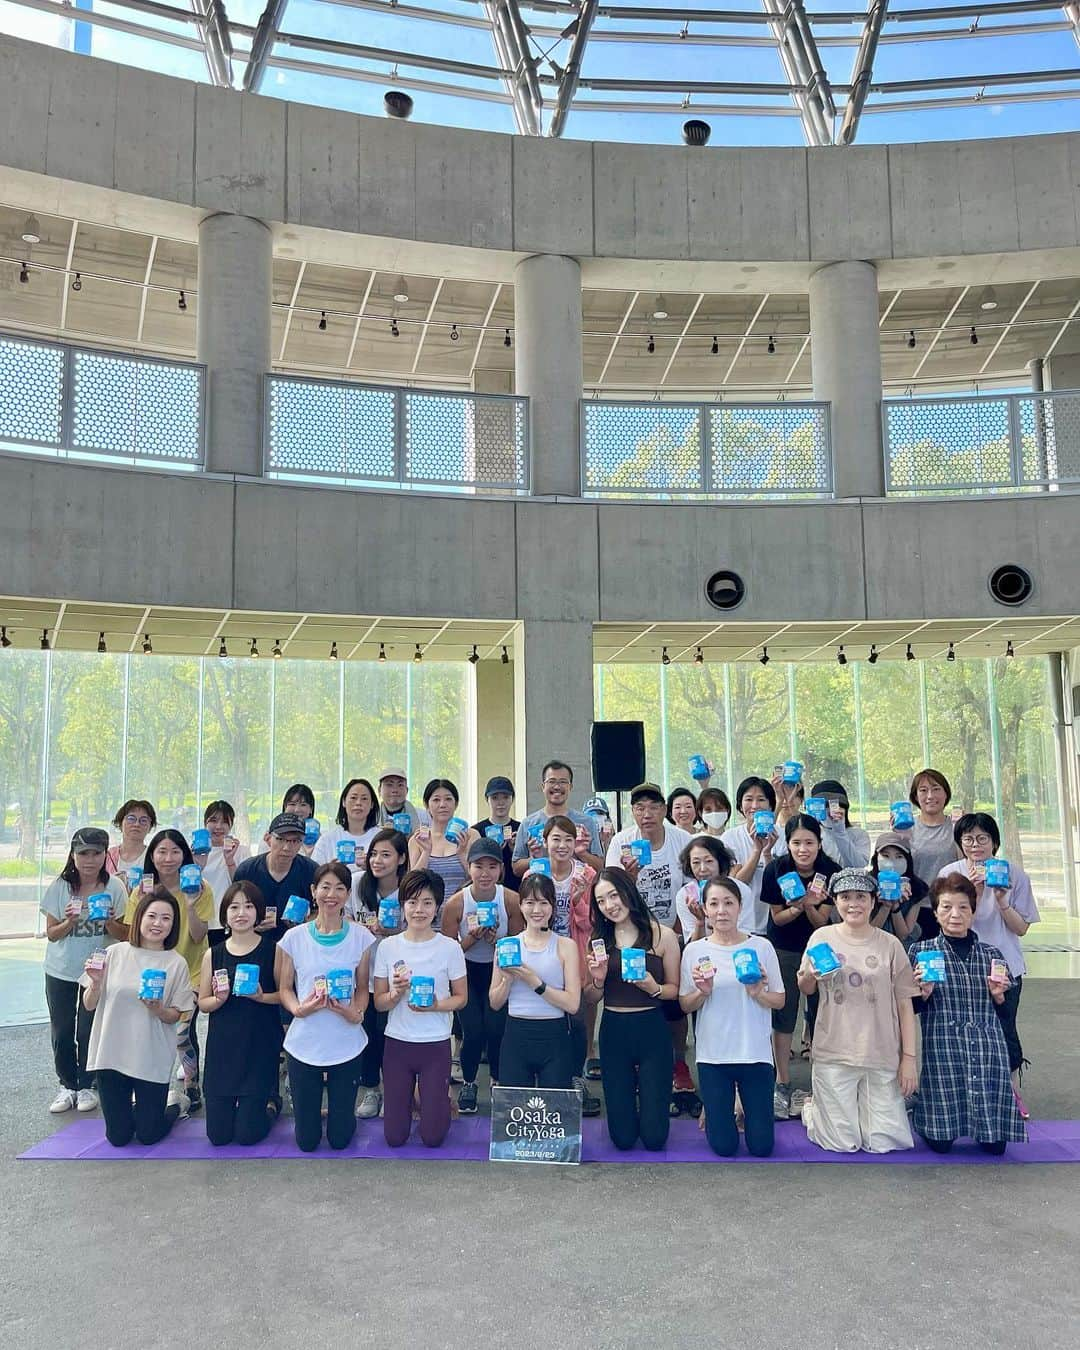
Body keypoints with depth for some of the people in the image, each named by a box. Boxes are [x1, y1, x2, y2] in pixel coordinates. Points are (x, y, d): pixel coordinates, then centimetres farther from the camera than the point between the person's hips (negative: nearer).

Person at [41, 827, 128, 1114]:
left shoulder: (114, 887, -11)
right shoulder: (61, 886, -9)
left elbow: (122, 934, -5)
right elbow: (51, 934, -5)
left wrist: (109, 921, -26)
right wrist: (69, 921, -25)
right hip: (61, 971, 1)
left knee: (89, 1031, 5)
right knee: (61, 1031, 8)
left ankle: (86, 1086, 22)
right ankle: (67, 1086, 24)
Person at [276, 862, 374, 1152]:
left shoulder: (361, 937, -3)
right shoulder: (294, 937, -4)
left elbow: (362, 988, 2)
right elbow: (284, 988, 2)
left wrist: (356, 1013, -19)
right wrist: (298, 1008, -19)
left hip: (346, 1045, 0)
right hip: (304, 1043, 0)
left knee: (340, 1138, 8)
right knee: (306, 1141, 9)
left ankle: (337, 1111, 41)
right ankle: (314, 1111, 42)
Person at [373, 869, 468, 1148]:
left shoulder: (450, 948, -7)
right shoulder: (387, 947, -2)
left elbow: (461, 998, 0)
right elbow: (378, 1002, 3)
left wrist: (435, 1005, -19)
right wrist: (396, 993, -19)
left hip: (436, 1044, -1)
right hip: (397, 1042, 2)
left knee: (432, 1138, 2)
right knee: (394, 1137, 7)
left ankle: (440, 1097, 33)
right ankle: (409, 1095, 37)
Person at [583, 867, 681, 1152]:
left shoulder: (662, 935, -6)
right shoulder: (598, 939, 1)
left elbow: (675, 989, 1)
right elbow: (591, 999, 7)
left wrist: (653, 988, -19)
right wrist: (598, 980, -13)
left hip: (652, 1032, -2)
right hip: (613, 1033, 2)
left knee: (654, 1137, 2)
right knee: (623, 1137, 8)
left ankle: (649, 1099, 34)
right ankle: (630, 1095, 39)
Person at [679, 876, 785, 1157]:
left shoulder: (761, 946, -3)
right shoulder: (694, 950, -2)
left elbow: (780, 1000, 4)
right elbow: (685, 1006, 5)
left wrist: (759, 994, -16)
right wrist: (702, 992, -15)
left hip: (756, 1053, 0)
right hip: (713, 1056, 0)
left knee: (762, 1146, 3)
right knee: (724, 1146, 3)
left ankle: (746, 1109, 34)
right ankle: (715, 1111, 34)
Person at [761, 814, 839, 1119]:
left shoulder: (830, 872, -17)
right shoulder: (776, 870, -19)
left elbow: (821, 923, -12)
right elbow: (778, 917, -10)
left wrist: (810, 905, -33)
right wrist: (798, 907, -29)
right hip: (784, 948, -1)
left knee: (819, 1012, 1)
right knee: (783, 1012, -1)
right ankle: (782, 1084, 8)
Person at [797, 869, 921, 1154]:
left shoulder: (890, 944, -1)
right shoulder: (822, 938, 0)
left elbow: (905, 1004, 2)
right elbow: (805, 989, 13)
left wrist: (909, 1057, -2)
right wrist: (811, 975, -10)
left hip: (882, 1055, 1)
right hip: (834, 1054, -1)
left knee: (883, 1143, 2)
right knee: (842, 1144, 2)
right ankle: (812, 1107, 31)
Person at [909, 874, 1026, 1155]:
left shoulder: (991, 954, 12)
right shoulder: (921, 951, 4)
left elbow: (1002, 1012, 17)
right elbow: (913, 1009, 5)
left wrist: (998, 995, -3)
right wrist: (924, 992, -15)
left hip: (989, 1051, 3)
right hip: (943, 1050, -2)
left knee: (996, 1145, 0)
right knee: (941, 1143, -2)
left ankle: (984, 1132, 34)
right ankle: (921, 1111, 31)